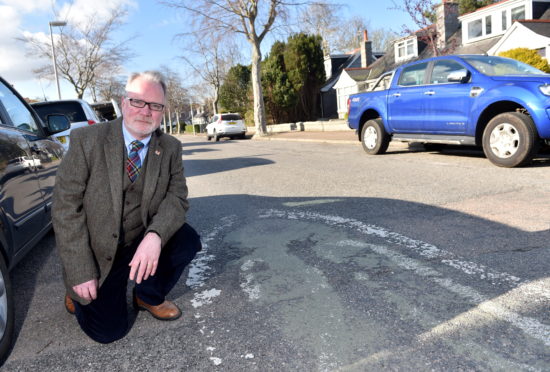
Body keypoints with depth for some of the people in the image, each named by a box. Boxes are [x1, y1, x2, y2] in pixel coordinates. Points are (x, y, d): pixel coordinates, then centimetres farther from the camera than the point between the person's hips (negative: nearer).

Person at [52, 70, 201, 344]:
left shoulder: (170, 148, -4)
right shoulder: (86, 140, -14)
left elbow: (177, 197, -10)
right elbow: (65, 206, -15)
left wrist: (155, 235, -32)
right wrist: (81, 274, -18)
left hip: (144, 241, 3)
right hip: (97, 251, -3)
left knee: (188, 240, -22)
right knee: (108, 331, -9)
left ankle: (149, 296, 6)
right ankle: (81, 292, 24)